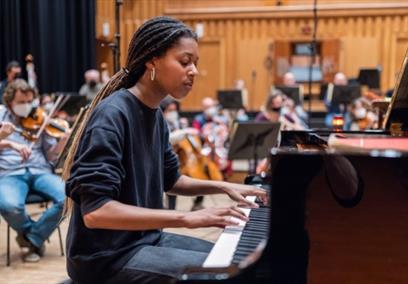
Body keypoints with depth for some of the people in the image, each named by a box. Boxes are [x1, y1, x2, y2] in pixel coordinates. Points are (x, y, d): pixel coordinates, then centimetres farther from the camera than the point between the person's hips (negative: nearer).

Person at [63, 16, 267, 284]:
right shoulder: (112, 115, -22)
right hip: (108, 255, -9)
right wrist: (185, 218, -32)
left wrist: (223, 186, 5)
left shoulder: (156, 115, 5)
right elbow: (95, 211, -29)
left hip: (145, 237, 9)